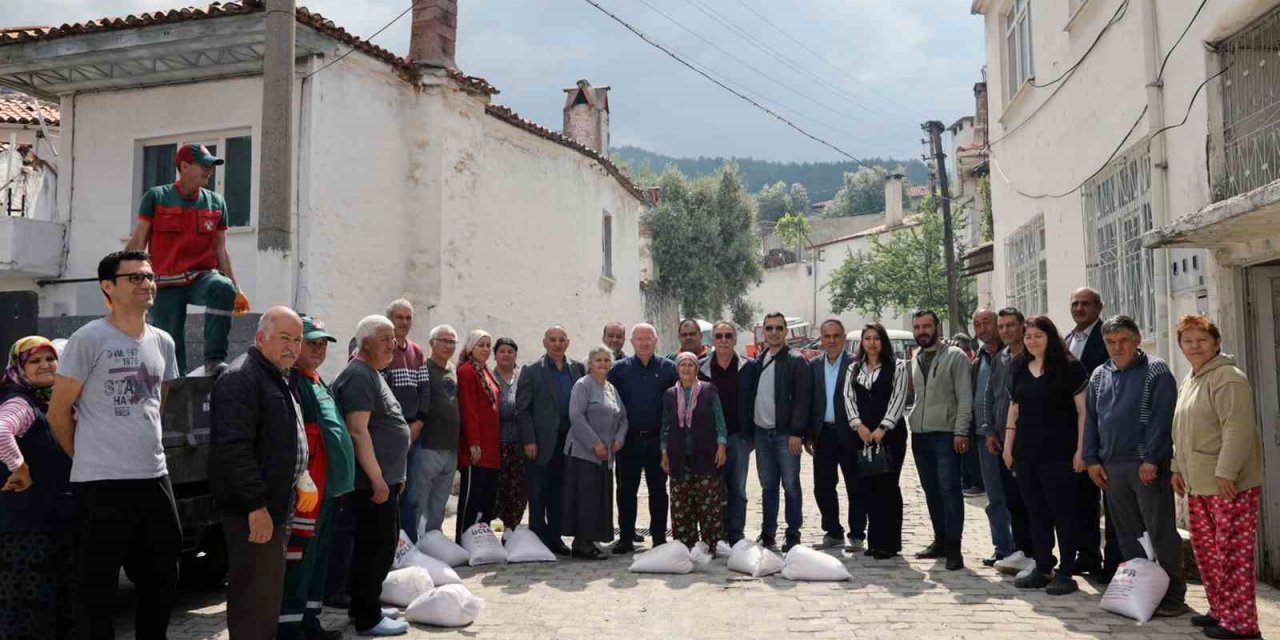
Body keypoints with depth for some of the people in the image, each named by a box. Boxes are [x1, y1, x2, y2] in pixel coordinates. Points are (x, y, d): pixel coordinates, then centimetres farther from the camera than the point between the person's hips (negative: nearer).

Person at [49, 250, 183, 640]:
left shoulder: (162, 342, 10)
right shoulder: (89, 339, -9)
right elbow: (58, 412, -3)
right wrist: (87, 458, 6)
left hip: (155, 478, 6)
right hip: (102, 484, -6)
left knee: (162, 579, 15)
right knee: (96, 589, 2)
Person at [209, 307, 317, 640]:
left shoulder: (283, 378, 17)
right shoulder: (240, 378, -15)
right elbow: (235, 448, -23)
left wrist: (302, 478, 18)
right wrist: (256, 505, -24)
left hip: (277, 505, 10)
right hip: (253, 511, -10)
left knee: (269, 592, 18)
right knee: (255, 597, -5)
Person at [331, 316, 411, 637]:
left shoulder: (373, 374, 17)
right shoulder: (358, 376, -15)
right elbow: (358, 430, -22)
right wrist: (377, 478, -23)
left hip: (384, 477, 10)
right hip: (373, 479, -10)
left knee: (380, 545, 18)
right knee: (377, 547, -3)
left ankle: (364, 606, 29)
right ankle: (368, 618, 7)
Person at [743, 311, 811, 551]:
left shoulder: (796, 361, -5)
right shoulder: (758, 362, 13)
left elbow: (802, 399, -12)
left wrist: (797, 432, -18)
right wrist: (749, 431, 9)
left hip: (785, 433, -6)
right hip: (761, 432, 6)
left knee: (790, 485, 0)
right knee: (767, 486, 13)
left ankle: (793, 535, 8)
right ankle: (768, 533, 21)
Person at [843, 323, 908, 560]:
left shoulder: (897, 367, 3)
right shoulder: (853, 369, 15)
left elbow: (898, 399, -5)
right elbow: (848, 398, 6)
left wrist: (882, 429, -14)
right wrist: (858, 425, -9)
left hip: (890, 434, -4)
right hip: (862, 434, 4)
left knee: (887, 485, -4)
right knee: (866, 486, 3)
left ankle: (889, 542, 4)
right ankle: (875, 541, 13)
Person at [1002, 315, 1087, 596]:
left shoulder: (1069, 367, -5)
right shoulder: (1020, 370, 11)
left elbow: (1083, 410, -8)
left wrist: (1080, 449, -12)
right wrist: (1008, 446, 11)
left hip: (1059, 454, -5)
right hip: (1026, 453, 6)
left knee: (1062, 512, 1)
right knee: (1036, 512, 10)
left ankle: (1066, 573, 10)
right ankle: (1042, 569, 19)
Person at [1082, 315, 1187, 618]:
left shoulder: (1156, 371, -4)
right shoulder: (1099, 376, 13)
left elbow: (1161, 419, -11)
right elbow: (1090, 419, 15)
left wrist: (1151, 459, -16)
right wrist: (1092, 460, 8)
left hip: (1147, 465, -6)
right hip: (1111, 466, 6)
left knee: (1161, 532, -1)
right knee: (1127, 533, 11)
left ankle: (1173, 597, 6)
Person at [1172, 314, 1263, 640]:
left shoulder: (1227, 377, -13)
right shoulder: (1189, 381, 17)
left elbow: (1238, 428, -20)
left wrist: (1226, 473, -23)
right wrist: (1178, 467, 20)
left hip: (1229, 484, -9)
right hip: (1198, 484, 9)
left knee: (1232, 552, -4)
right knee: (1205, 549, 14)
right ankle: (1220, 610, 26)